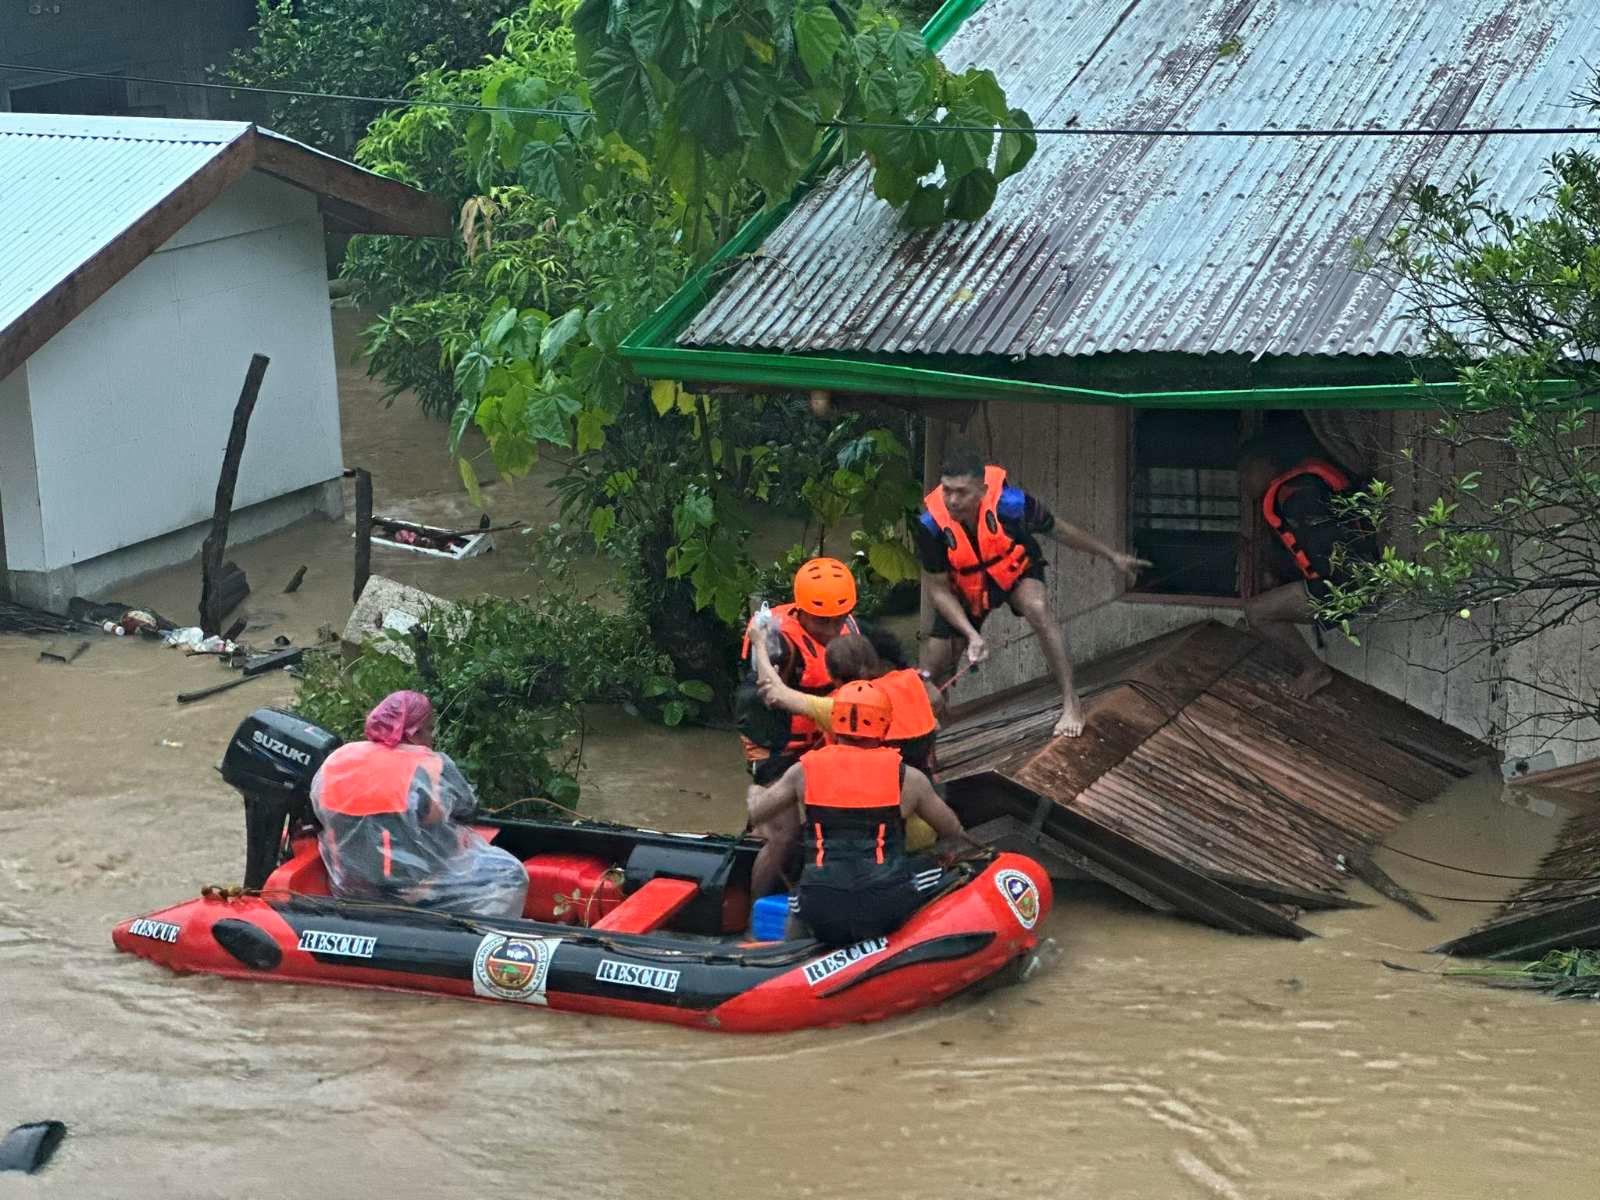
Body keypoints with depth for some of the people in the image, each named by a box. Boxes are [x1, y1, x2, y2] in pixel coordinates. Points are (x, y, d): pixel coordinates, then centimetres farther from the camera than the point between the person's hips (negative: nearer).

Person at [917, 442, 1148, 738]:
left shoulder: (1009, 502, -34)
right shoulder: (931, 522, -33)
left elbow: (1058, 529, -13)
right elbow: (938, 589, -20)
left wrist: (1112, 555, -3)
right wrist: (971, 634, -32)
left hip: (1016, 569, -1)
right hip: (965, 588, 1)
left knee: (1037, 608, -34)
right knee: (935, 664, -1)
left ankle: (1071, 703, -24)